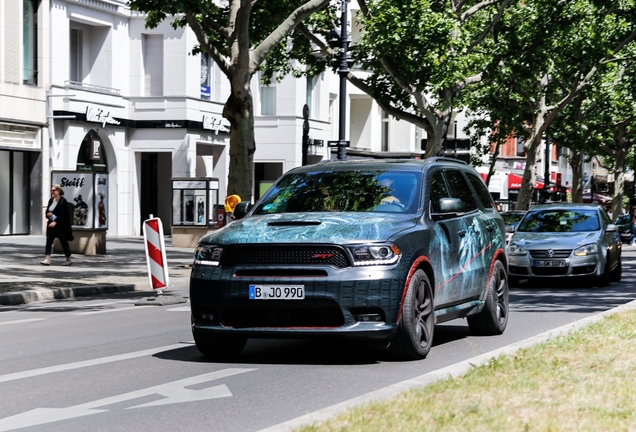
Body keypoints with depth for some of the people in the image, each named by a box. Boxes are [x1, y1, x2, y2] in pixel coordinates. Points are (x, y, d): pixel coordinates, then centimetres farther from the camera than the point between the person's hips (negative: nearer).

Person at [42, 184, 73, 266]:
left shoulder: (63, 201, -11)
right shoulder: (51, 200, 10)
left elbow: (63, 214, -18)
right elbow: (47, 211, 19)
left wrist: (55, 222, -28)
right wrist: (48, 214, -6)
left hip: (61, 225, -6)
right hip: (51, 225, 6)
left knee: (64, 242, 4)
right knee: (49, 241, -7)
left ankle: (68, 260, 19)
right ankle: (47, 259, -12)